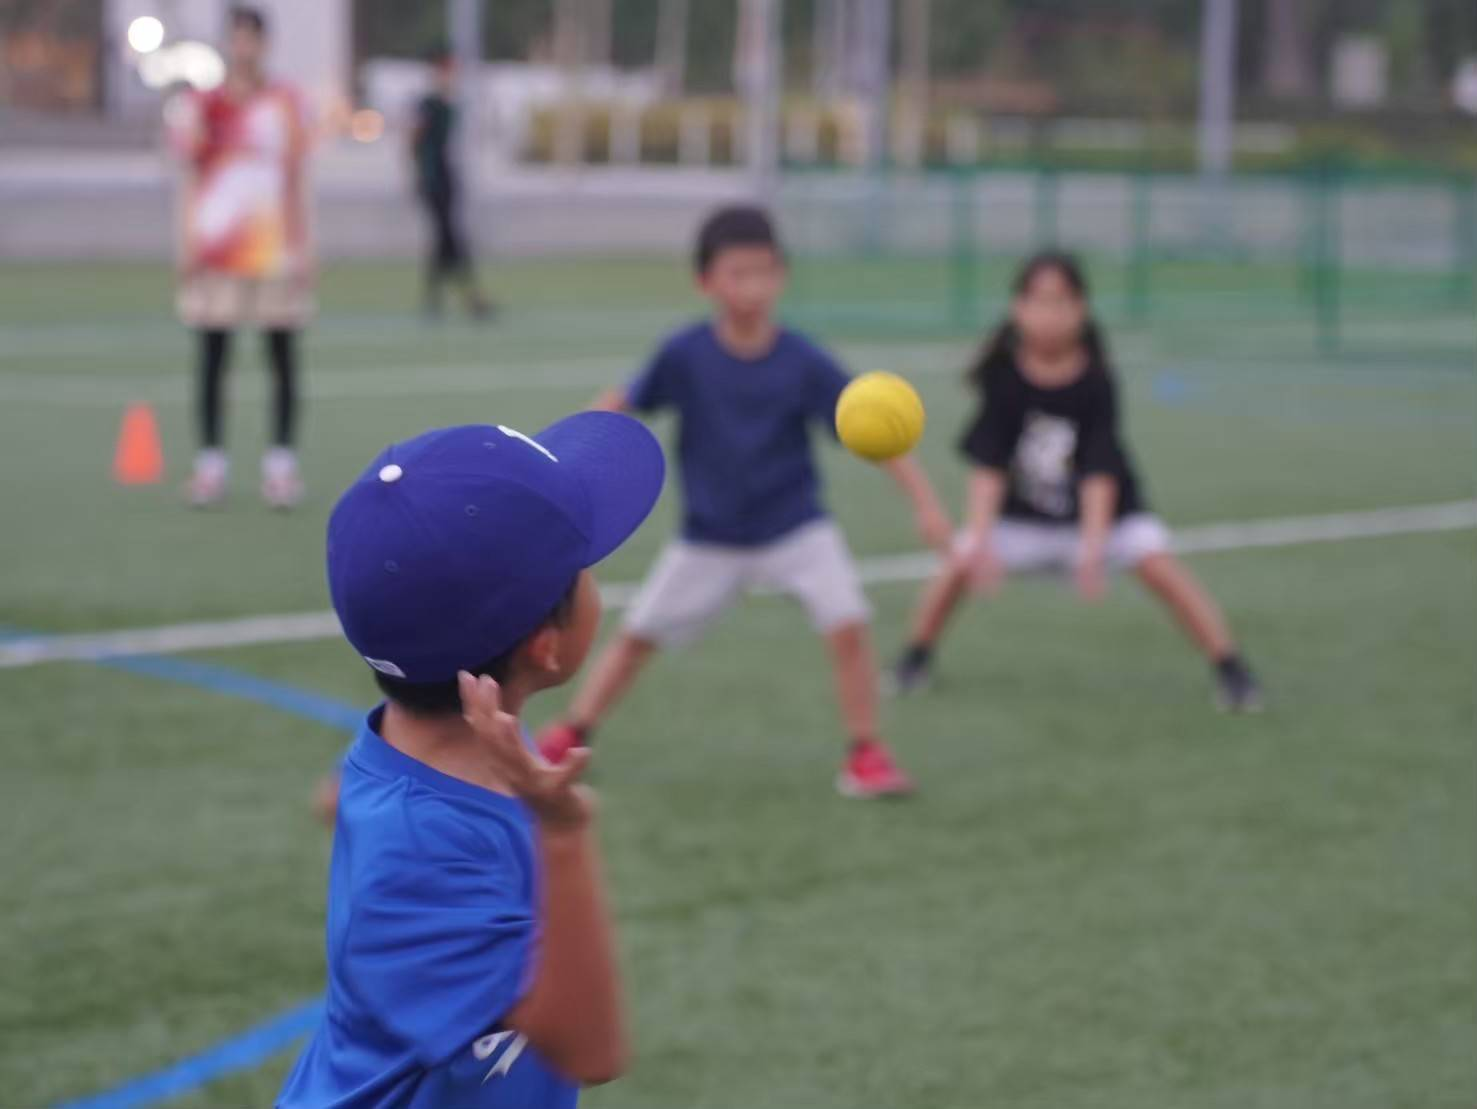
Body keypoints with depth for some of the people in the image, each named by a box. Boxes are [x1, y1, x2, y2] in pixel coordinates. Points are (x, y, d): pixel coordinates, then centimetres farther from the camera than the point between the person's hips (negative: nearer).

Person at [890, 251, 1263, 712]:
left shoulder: (1095, 382, -23)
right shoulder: (1004, 377, -20)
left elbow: (1100, 474, -27)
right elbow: (988, 467, -21)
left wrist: (1092, 548, -37)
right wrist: (981, 539, -31)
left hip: (1105, 506, -1)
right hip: (1023, 511, 2)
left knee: (1159, 566, -20)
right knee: (961, 566, -12)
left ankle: (1231, 669, -10)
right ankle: (917, 656, 15)